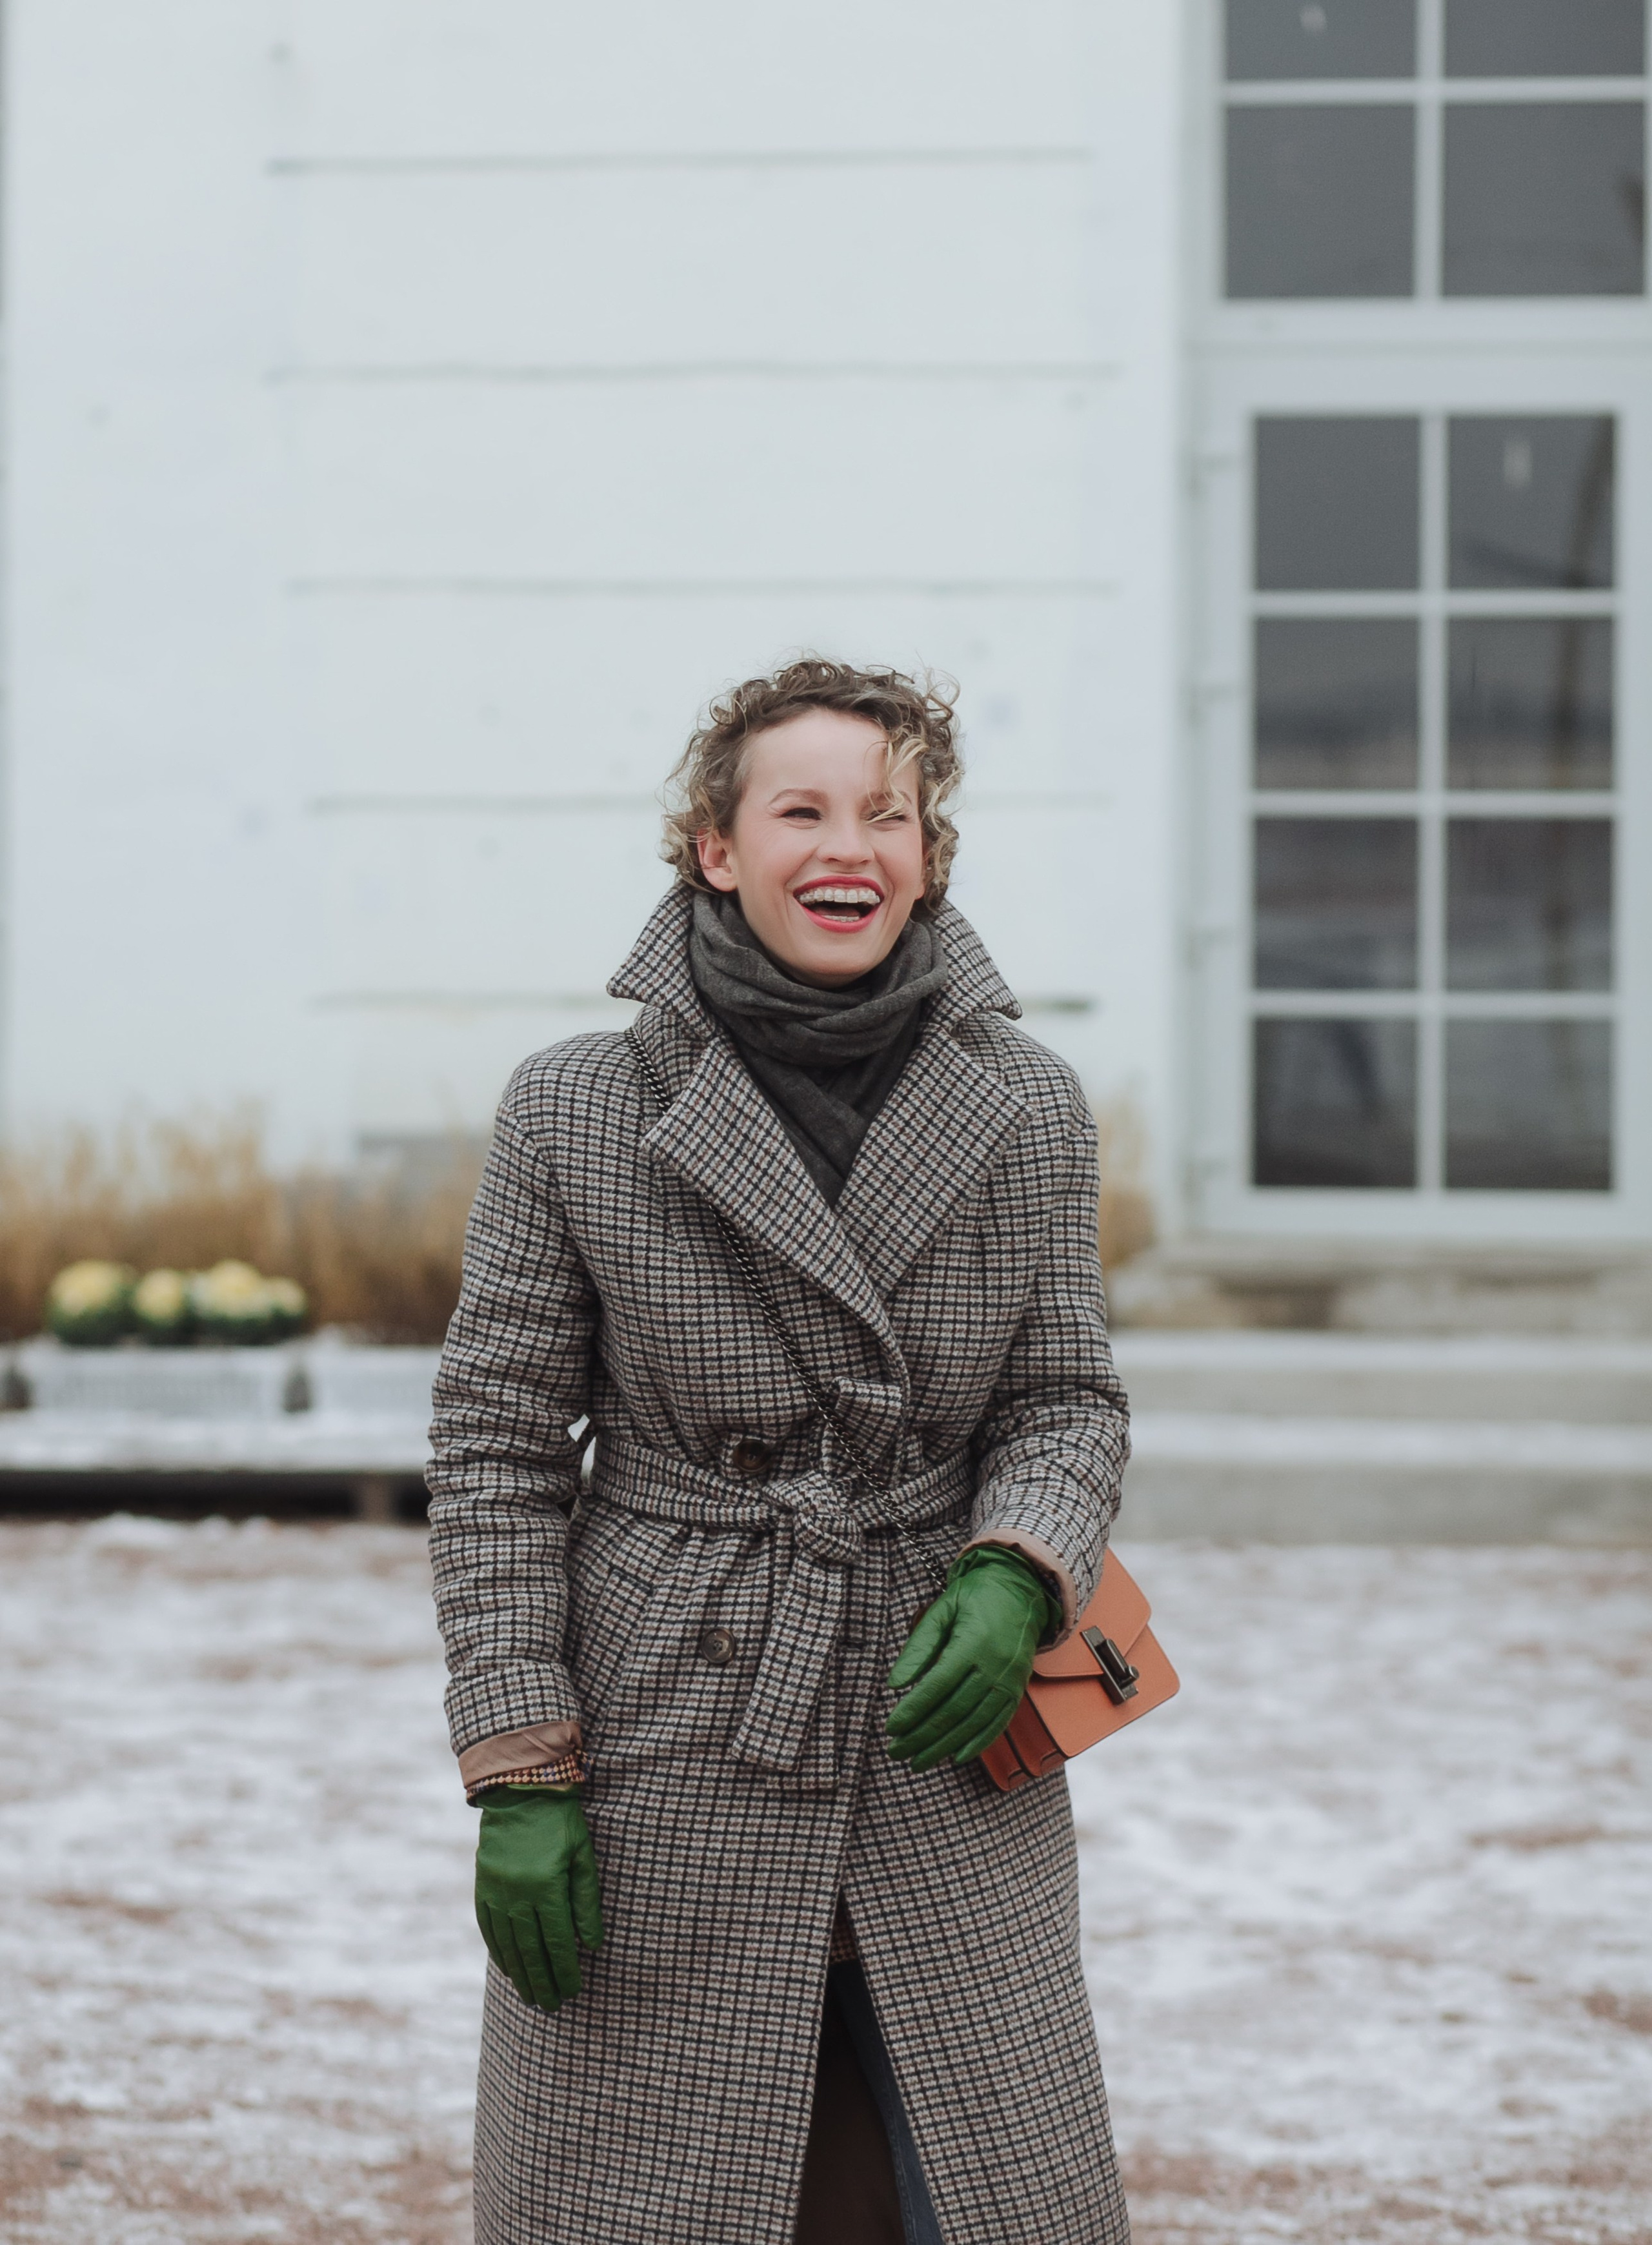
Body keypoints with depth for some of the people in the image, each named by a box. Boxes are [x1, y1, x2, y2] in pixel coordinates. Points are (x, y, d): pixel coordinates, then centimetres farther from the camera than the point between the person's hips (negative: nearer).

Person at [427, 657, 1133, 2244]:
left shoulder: (1027, 1111, 3)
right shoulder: (574, 1113, -3)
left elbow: (1067, 1402, 7)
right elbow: (497, 1448, -1)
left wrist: (1012, 1584, -15)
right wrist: (515, 1776, -7)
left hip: (944, 1750, 2)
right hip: (661, 1768, -2)